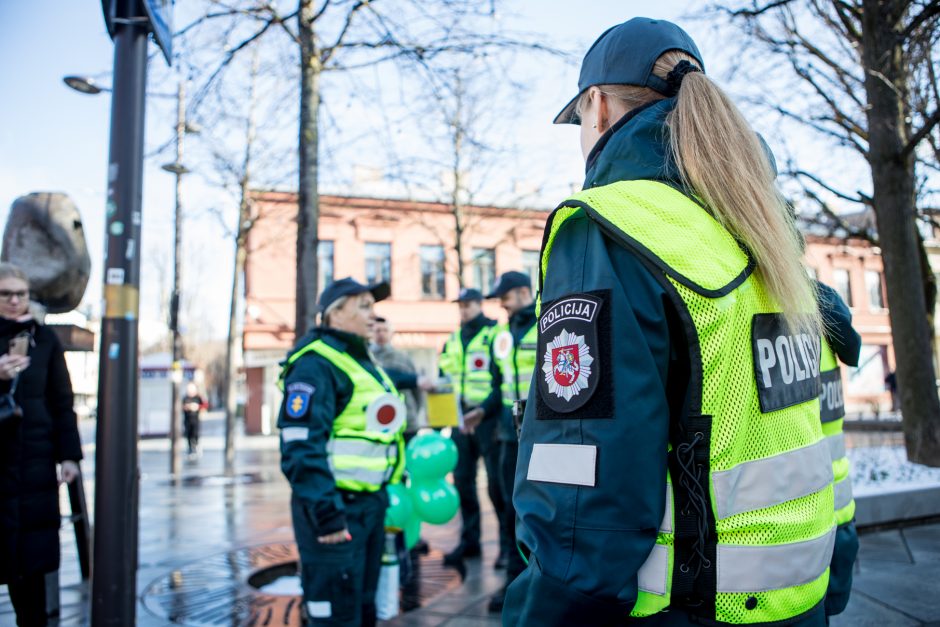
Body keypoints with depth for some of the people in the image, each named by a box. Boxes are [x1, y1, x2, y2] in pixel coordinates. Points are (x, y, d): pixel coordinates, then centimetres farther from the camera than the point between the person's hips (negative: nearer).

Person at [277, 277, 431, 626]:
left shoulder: (361, 359, 16)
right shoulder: (316, 363, -16)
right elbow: (301, 446, -25)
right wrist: (325, 511, -29)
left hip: (370, 502, 10)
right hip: (337, 507, -10)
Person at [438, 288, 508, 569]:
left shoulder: (495, 334, -5)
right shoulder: (454, 340, 15)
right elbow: (445, 373, 22)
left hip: (488, 417, -6)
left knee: (497, 482, -3)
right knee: (462, 480, 10)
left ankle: (508, 543, 9)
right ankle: (469, 540, 23)